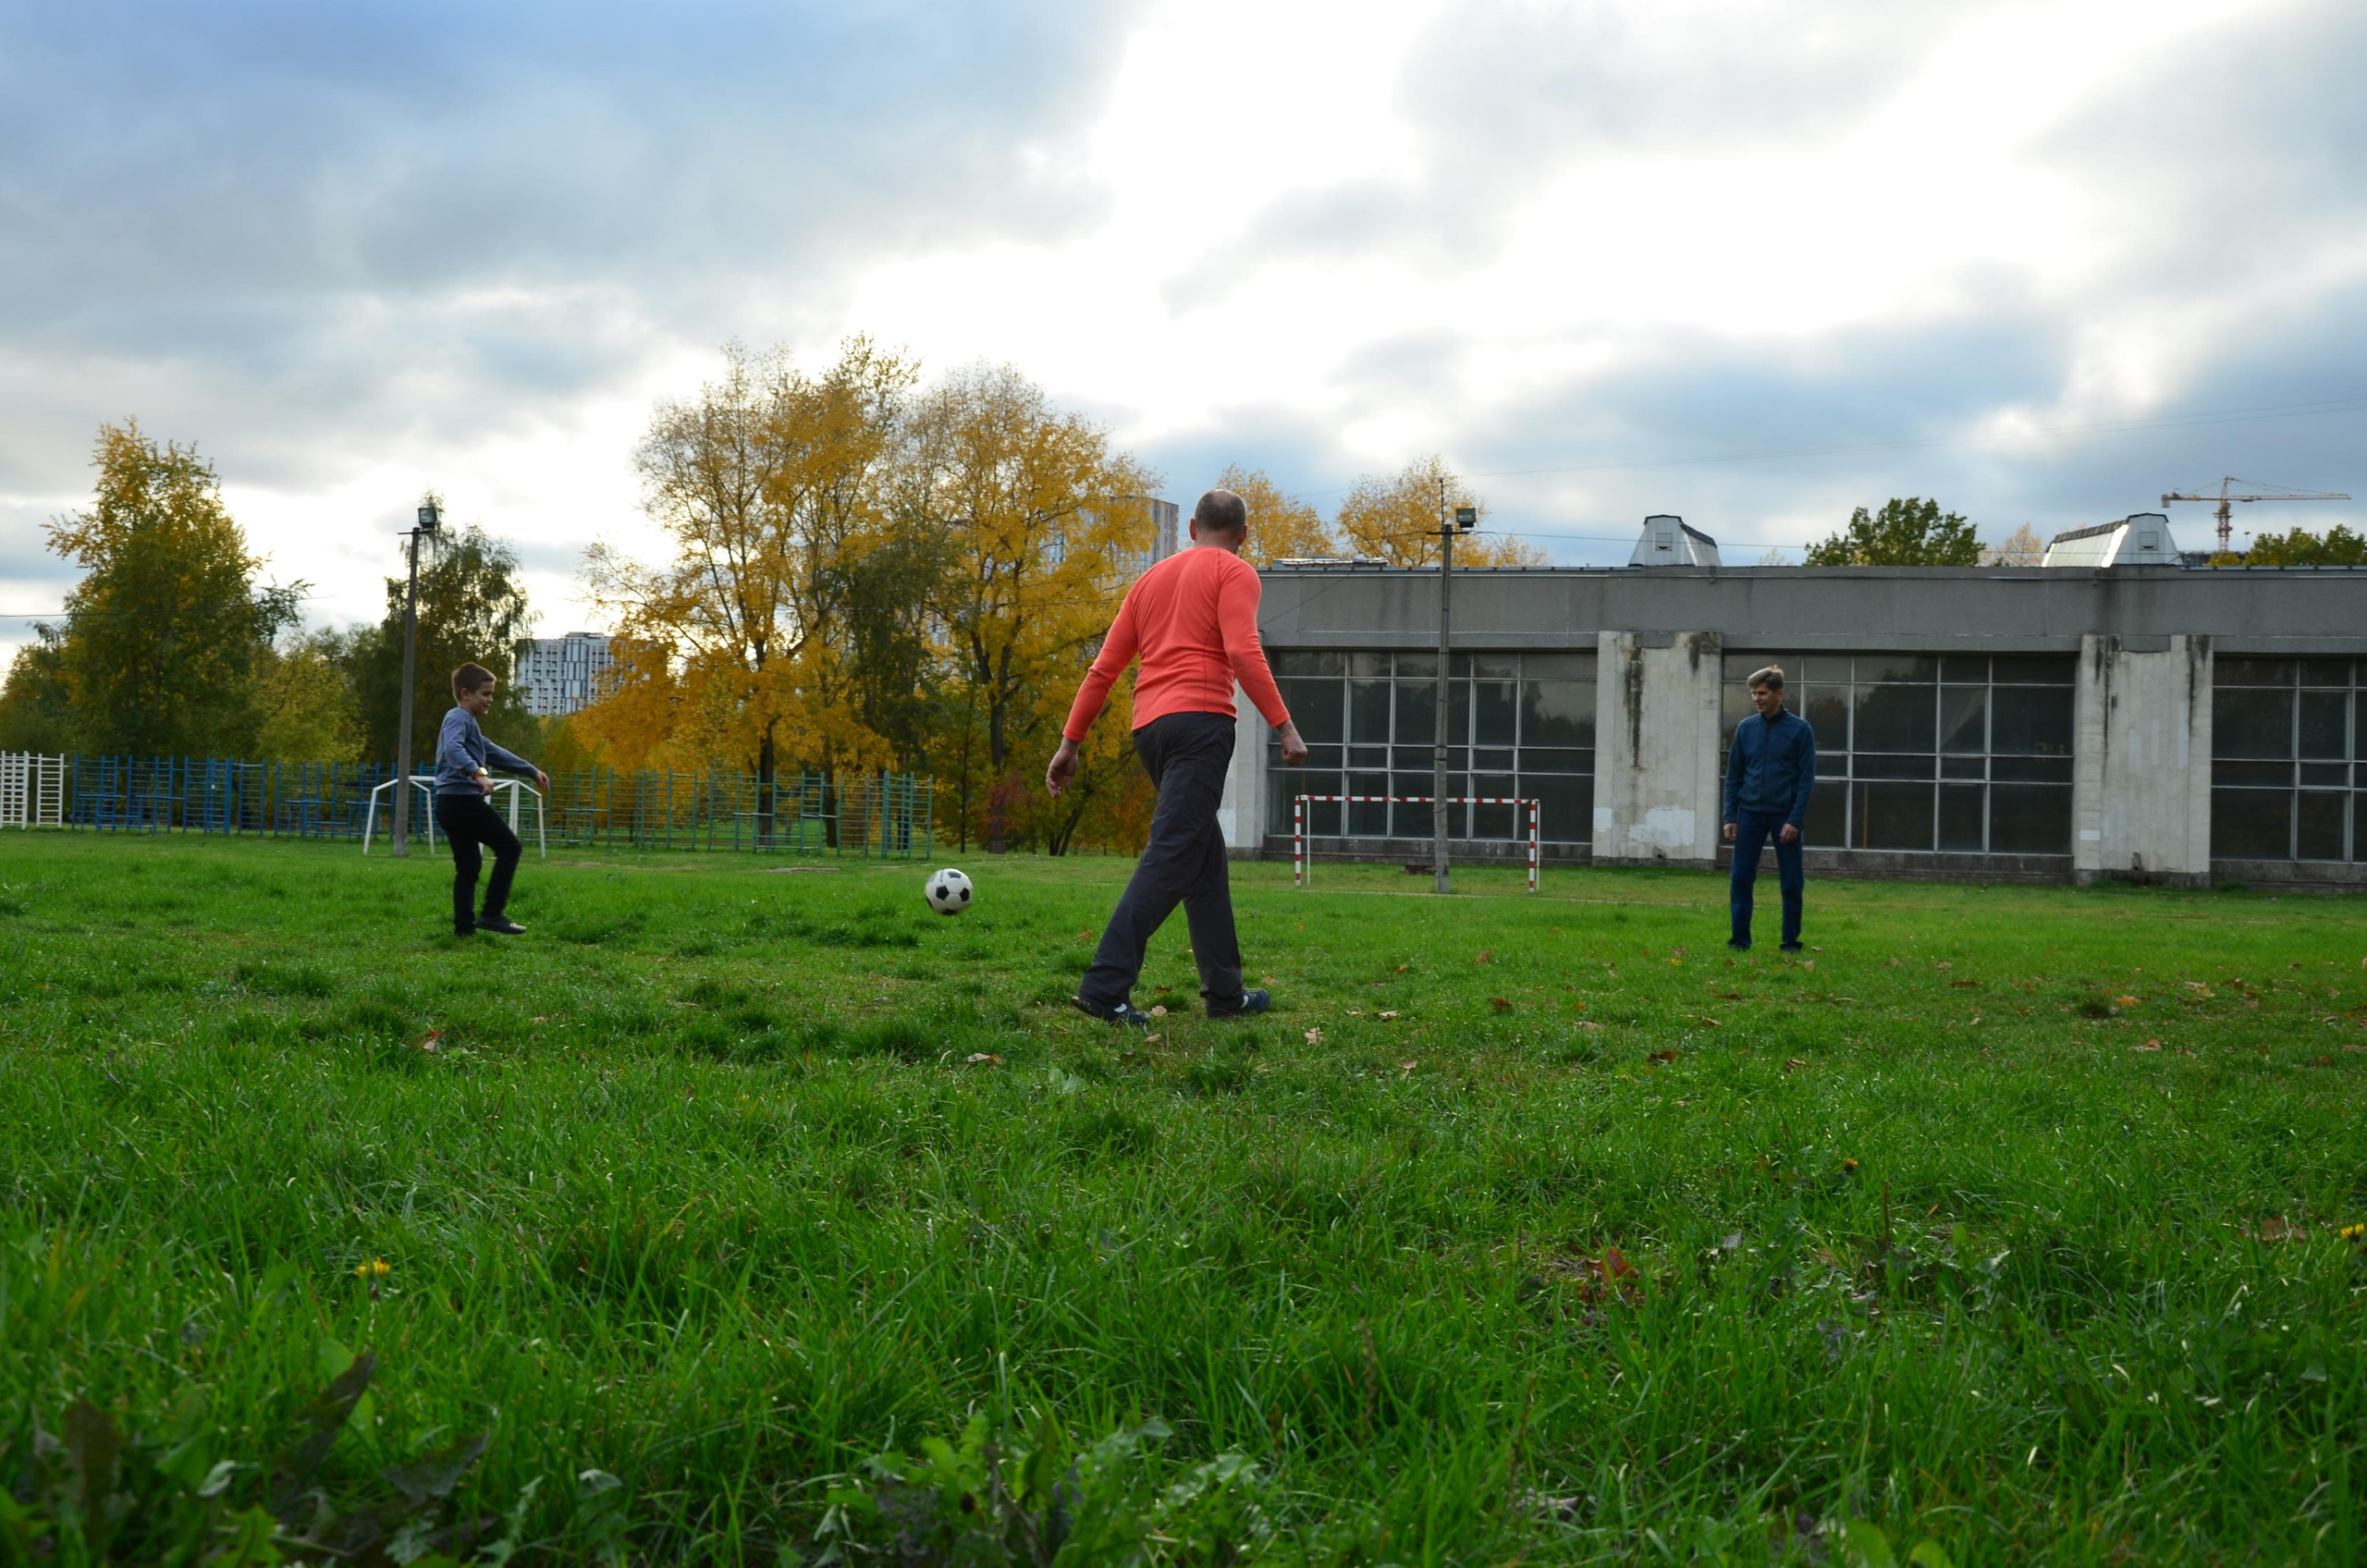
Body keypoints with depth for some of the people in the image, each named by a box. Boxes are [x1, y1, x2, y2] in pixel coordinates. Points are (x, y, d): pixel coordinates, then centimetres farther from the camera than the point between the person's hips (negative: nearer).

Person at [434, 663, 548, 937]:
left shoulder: (468, 723, 24)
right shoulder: (458, 718, -8)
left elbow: (495, 754, 33)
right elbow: (453, 749, -29)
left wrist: (532, 771, 35)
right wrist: (478, 774, -42)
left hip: (449, 804, 10)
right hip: (464, 800, -10)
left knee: (468, 866, 11)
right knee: (509, 847, -3)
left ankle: (464, 926, 10)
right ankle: (492, 914, -6)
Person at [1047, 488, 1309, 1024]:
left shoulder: (1151, 578, 23)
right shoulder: (1235, 573, 4)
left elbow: (1103, 669, 19)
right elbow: (1243, 652, -13)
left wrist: (1070, 741, 20)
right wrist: (1284, 726, -14)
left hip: (1149, 727, 8)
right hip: (1200, 719, -7)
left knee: (1206, 855, 15)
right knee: (1171, 856, -13)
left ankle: (1225, 992, 15)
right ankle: (1105, 986, -22)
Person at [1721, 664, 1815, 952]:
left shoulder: (1800, 730, -4)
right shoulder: (1745, 728, 6)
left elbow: (1806, 779, -6)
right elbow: (1734, 776, 9)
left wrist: (1795, 820, -13)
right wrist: (1730, 817, 2)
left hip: (1784, 816, -3)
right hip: (1750, 814, 3)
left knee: (1791, 883, 3)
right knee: (1742, 878, 0)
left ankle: (1791, 942, 12)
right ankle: (1740, 939, 9)